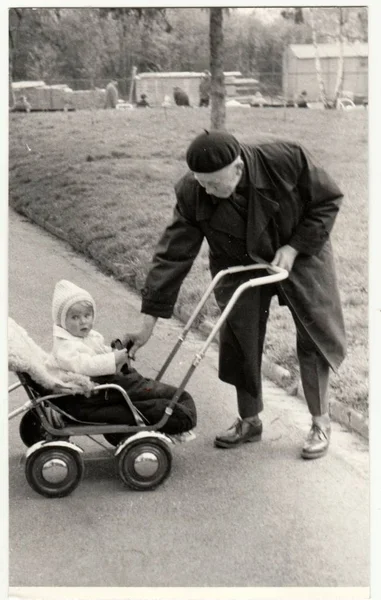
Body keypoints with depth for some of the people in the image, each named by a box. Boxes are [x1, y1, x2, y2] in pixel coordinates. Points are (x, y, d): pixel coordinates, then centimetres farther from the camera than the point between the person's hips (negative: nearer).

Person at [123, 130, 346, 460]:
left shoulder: (288, 159, -32)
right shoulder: (192, 194, -26)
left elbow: (329, 200, -15)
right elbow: (173, 256, -23)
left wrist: (294, 247, -24)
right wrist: (149, 322, -25)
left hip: (300, 254, -1)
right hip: (239, 266, 2)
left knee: (315, 337, 1)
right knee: (240, 342, 0)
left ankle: (321, 423, 20)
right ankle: (249, 421, 23)